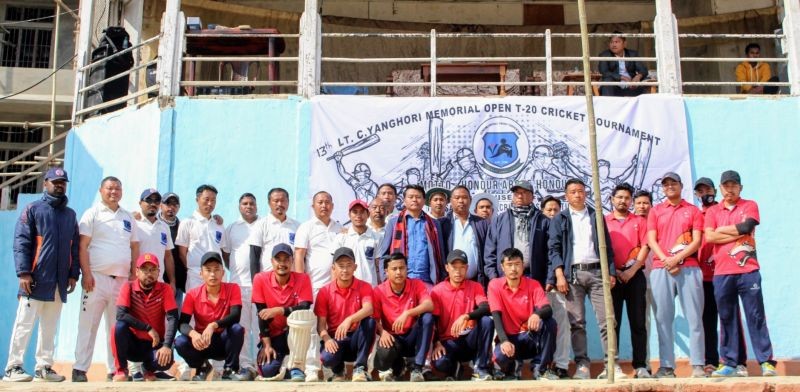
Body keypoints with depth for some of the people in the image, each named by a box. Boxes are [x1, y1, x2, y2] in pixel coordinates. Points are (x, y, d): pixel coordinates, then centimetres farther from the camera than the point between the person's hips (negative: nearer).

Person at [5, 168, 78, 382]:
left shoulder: (70, 214, 16)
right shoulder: (33, 209, 2)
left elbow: (75, 246, 16)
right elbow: (20, 243, -5)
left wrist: (73, 274, 7)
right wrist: (23, 272, -14)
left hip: (60, 282, 5)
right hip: (36, 280, -5)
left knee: (50, 328, 9)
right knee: (25, 324, -5)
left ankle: (43, 368, 15)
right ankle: (13, 368, 0)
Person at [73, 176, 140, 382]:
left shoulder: (128, 217, 17)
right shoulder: (92, 214, 4)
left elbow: (134, 248, 18)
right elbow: (83, 246, -3)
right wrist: (86, 273, -13)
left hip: (122, 280, 4)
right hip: (97, 278, -4)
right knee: (88, 325, -4)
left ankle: (114, 370, 11)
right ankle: (79, 369, 1)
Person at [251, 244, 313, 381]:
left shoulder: (303, 279, -10)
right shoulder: (261, 279, -9)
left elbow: (305, 309, -22)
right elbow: (262, 314, -10)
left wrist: (279, 310, -35)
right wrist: (267, 345, -13)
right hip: (272, 335, 1)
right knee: (267, 371, -25)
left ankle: (296, 368, -21)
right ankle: (282, 362, 16)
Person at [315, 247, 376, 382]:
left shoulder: (364, 287, -4)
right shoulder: (325, 292, -1)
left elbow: (368, 309, -24)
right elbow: (321, 323, -5)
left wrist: (349, 320, -42)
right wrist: (327, 339, -26)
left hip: (357, 337, 0)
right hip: (335, 338, 0)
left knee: (369, 321, -31)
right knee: (327, 358, -34)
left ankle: (359, 368, -19)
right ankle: (338, 370, 8)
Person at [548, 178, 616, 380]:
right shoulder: (559, 219, 11)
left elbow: (607, 246, 14)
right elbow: (554, 248, 3)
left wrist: (611, 272, 3)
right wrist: (559, 275, -9)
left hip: (596, 271, 1)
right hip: (572, 274, -1)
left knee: (606, 319, -4)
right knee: (577, 322, -2)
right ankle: (582, 365, 2)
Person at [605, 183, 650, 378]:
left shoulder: (639, 221, 10)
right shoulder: (603, 221, 9)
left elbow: (645, 247, 2)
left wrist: (632, 270, -9)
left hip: (635, 275, 1)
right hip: (611, 276, 0)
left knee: (638, 322, 0)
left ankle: (640, 366, 1)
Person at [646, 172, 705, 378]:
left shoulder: (693, 211, 12)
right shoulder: (655, 211, 15)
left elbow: (696, 241, 1)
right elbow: (651, 240, 6)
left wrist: (677, 258, -12)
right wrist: (666, 261, -9)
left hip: (689, 267, -1)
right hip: (661, 269, 1)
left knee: (694, 317, -2)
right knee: (663, 318, -1)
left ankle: (698, 365, 1)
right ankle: (666, 366, 1)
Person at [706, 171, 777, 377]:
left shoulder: (750, 205, 8)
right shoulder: (712, 211, 12)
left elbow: (747, 226, -11)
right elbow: (709, 237, -4)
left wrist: (721, 229, -1)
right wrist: (738, 232, -7)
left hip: (748, 271, -2)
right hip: (721, 273, 2)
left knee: (756, 316, -1)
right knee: (726, 318, 4)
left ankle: (766, 362, 1)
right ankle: (729, 363, 8)